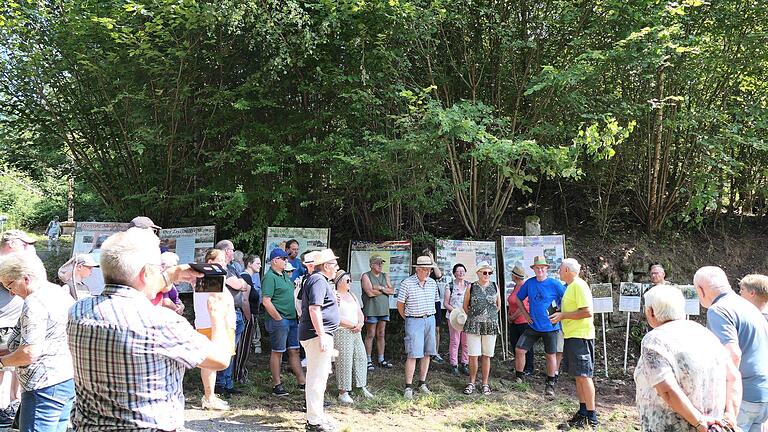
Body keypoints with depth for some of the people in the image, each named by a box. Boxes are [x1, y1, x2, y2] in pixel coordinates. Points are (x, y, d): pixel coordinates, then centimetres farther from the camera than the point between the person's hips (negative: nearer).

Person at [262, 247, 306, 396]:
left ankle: (302, 382, 17)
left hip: (292, 319, 9)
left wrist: (297, 315, 17)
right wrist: (279, 319, -18)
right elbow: (266, 301, -20)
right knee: (277, 352, 1)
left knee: (294, 351, 11)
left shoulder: (284, 276, 16)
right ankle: (276, 385, 10)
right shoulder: (270, 277, -13)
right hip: (279, 320, -9)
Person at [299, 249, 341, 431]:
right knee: (317, 377, -7)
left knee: (318, 376, 18)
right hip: (317, 335, -11)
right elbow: (314, 308, -24)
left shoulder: (320, 280, 20)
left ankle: (316, 415, 28)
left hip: (318, 335, 11)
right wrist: (322, 336, -26)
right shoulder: (319, 280, -14)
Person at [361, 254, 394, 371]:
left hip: (384, 309, 5)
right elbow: (370, 292, -16)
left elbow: (392, 291, 4)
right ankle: (368, 360, 5)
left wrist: (380, 288, -12)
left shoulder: (385, 276, 15)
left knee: (381, 335, 10)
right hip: (371, 310, -5)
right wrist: (385, 289, -5)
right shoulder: (366, 276, -3)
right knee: (370, 335, -2)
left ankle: (381, 360, 17)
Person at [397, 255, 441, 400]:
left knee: (426, 353, 8)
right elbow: (400, 305, -2)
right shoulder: (407, 283, -10)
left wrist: (430, 316, 16)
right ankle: (408, 387, -2)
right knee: (413, 354, -8)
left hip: (430, 320, 6)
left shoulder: (432, 283, 7)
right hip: (414, 321, -5)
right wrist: (408, 319, 6)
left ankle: (422, 383, 19)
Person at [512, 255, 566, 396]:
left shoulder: (554, 284, -10)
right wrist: (525, 314, 6)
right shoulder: (529, 283, 1)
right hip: (533, 326, 3)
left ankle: (550, 384, 23)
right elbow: (518, 299, 14)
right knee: (519, 350, -3)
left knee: (551, 355, 7)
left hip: (550, 327, -3)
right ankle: (518, 378, 14)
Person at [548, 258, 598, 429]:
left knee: (584, 375, -6)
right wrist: (560, 314, 10)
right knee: (578, 376, 14)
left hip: (580, 336, -10)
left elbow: (587, 312, -22)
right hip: (572, 336, 10)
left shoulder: (579, 285, -14)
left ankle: (592, 417, -1)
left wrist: (563, 315, -17)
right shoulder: (570, 286, 17)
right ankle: (583, 412, 22)